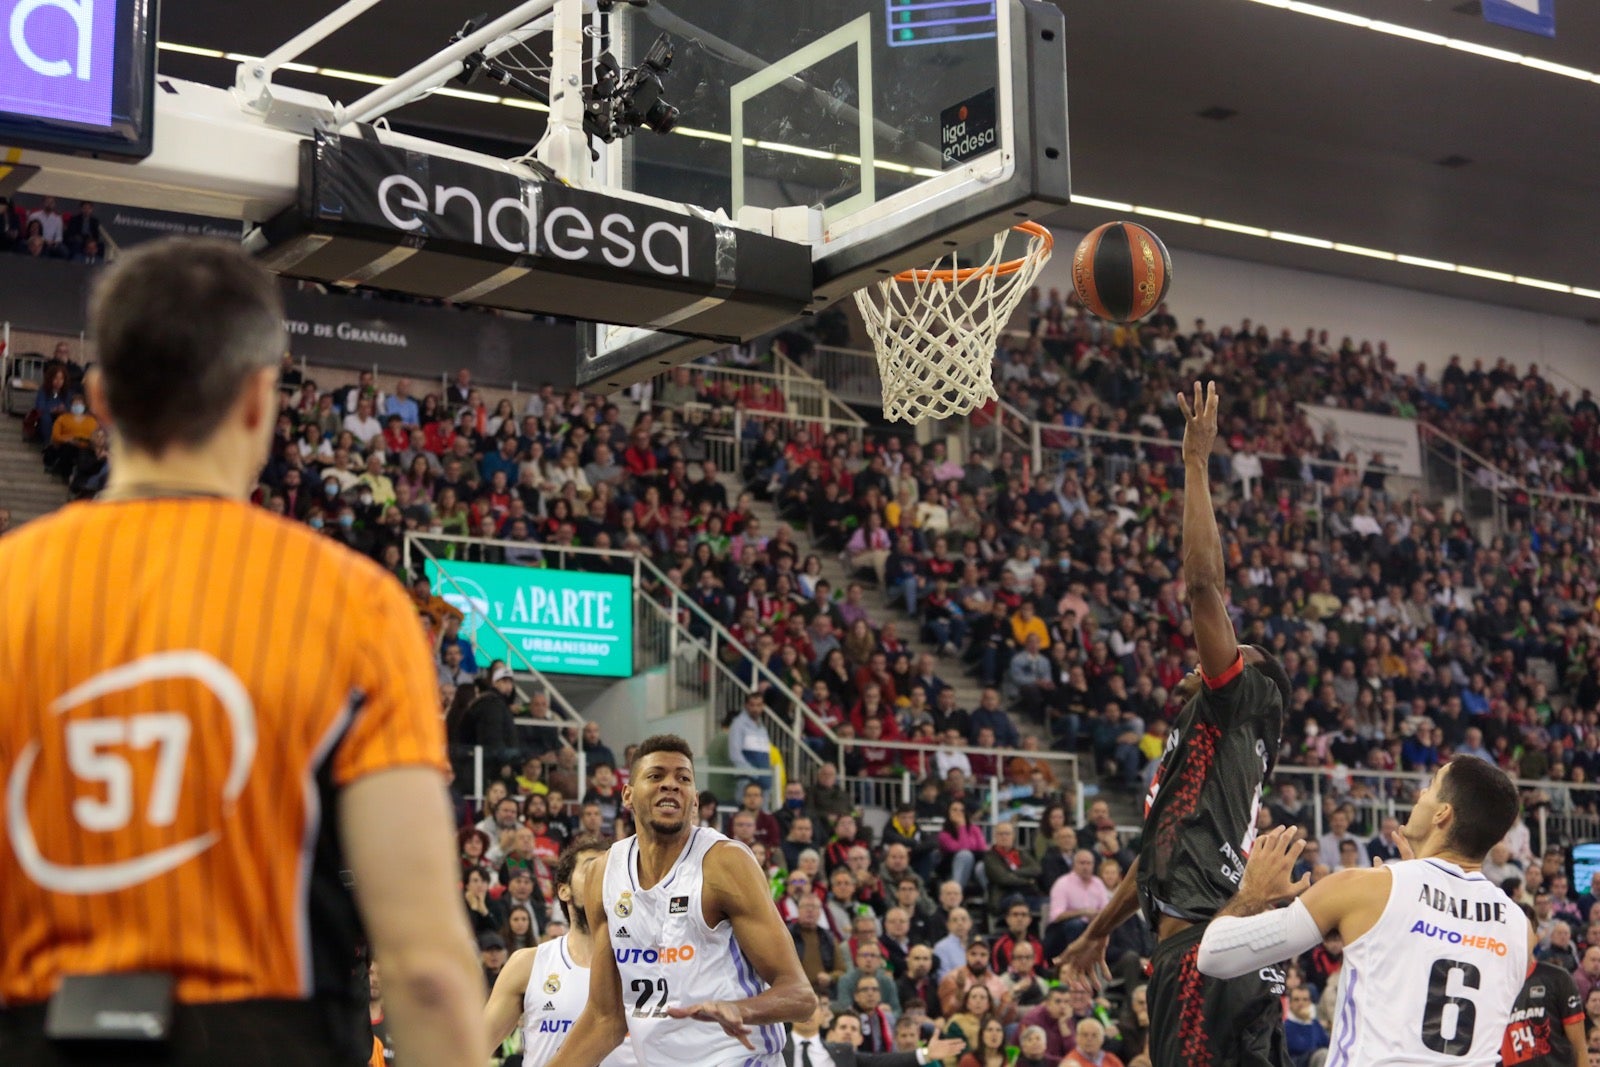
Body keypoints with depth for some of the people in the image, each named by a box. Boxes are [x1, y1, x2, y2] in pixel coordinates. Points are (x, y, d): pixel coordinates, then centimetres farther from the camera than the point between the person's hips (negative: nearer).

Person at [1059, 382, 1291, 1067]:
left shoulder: (1237, 706, 2)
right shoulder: (1202, 735, 28)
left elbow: (1204, 584, -9)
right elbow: (1160, 854, 36)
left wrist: (1196, 462, -6)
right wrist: (1097, 931, 44)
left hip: (1205, 954, -10)